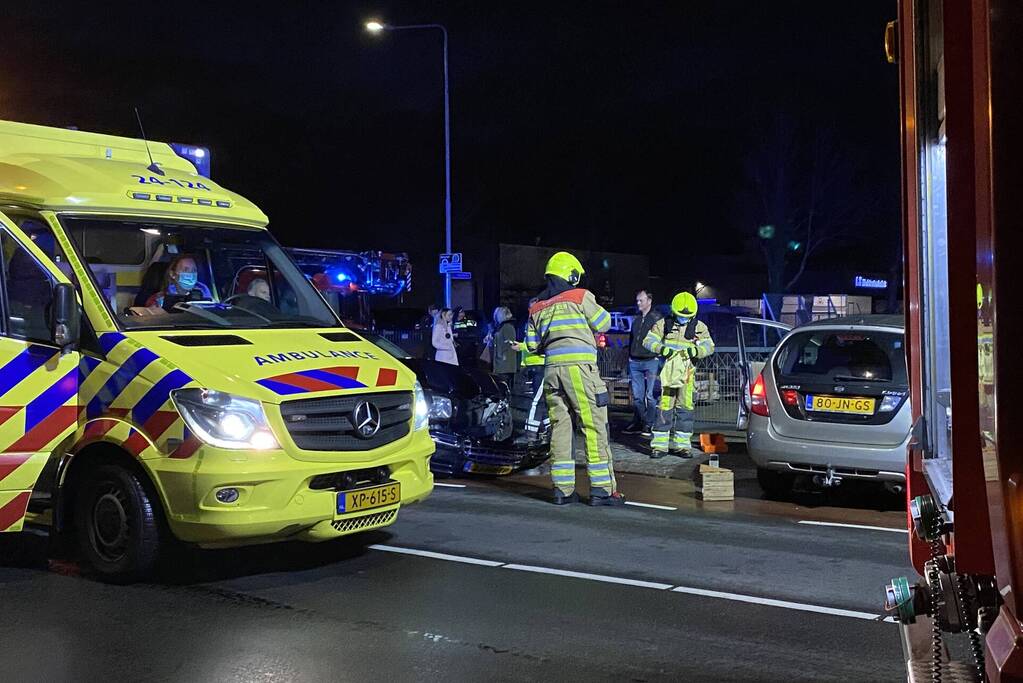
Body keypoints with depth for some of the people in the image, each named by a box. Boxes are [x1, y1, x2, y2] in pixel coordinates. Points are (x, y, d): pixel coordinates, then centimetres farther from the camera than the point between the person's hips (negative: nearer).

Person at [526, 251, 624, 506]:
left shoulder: (537, 307, 14)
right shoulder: (580, 296, 0)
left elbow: (532, 344, 14)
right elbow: (604, 324, 7)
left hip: (552, 370, 5)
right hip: (579, 367, -5)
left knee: (559, 428, 9)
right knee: (594, 427, -2)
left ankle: (563, 488, 10)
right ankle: (602, 488, -2)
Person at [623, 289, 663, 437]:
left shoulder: (657, 318, 0)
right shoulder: (636, 320, 20)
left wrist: (659, 359, -13)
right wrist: (630, 358, 19)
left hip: (651, 362, -6)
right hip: (635, 362, 6)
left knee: (651, 395, -5)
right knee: (637, 395, 6)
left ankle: (649, 424, 0)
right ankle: (637, 423, 12)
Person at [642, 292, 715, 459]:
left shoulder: (699, 327, 4)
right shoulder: (664, 324, 4)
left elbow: (709, 346, -4)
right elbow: (648, 340, 2)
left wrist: (695, 351, -24)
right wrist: (661, 348, -17)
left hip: (687, 371, 1)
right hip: (668, 370, -1)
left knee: (685, 406, 3)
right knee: (665, 406, -5)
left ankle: (682, 444, 12)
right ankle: (660, 445, -2)